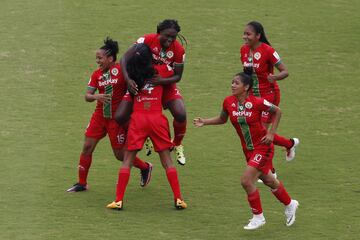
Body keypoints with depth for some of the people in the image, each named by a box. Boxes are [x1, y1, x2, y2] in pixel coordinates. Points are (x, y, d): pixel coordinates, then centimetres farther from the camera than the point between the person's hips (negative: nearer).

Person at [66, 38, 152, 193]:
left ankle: (145, 168, 29)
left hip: (117, 118, -5)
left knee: (120, 154, 2)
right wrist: (96, 96, -20)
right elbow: (87, 96, -1)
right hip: (99, 116, 5)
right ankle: (82, 183, 12)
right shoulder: (97, 74, 4)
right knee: (87, 146, 0)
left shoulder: (121, 70, -12)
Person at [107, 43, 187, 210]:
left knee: (127, 160, 6)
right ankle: (178, 199, 3)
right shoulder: (160, 71, 0)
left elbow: (126, 101, 4)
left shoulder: (131, 76, 2)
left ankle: (119, 200, 1)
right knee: (167, 160, 7)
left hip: (137, 118, 0)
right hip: (157, 119, 0)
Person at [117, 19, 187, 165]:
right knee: (121, 117, -11)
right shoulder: (148, 40, -23)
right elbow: (125, 58, -25)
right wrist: (128, 79, -39)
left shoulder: (178, 50, -18)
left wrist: (162, 80, -32)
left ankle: (177, 145, 9)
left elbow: (178, 76, -11)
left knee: (181, 115, -23)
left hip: (165, 83, 0)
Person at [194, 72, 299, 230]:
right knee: (268, 180, 21)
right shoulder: (228, 102, -7)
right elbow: (222, 119, 11)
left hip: (262, 147, -6)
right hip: (248, 149, 6)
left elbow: (277, 111, -7)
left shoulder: (257, 103, -22)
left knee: (246, 180, -15)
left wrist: (271, 133, -11)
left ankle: (258, 217, 3)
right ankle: (289, 204, 45)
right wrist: (204, 122, -2)